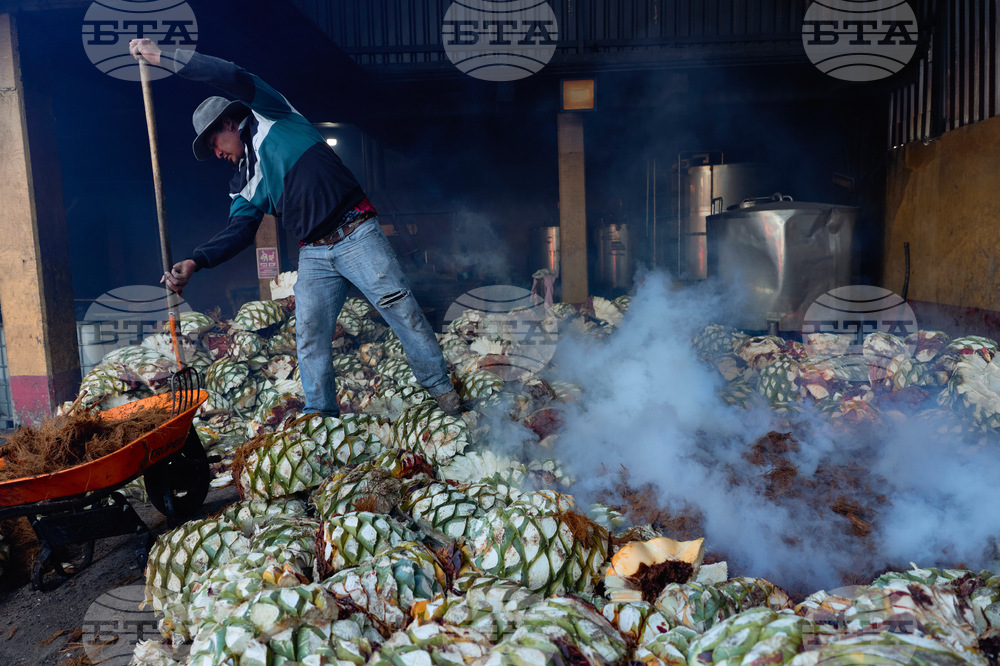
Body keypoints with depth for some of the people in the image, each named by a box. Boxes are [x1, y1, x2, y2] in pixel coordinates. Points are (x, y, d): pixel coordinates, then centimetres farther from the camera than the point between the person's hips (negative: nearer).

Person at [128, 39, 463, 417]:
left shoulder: (271, 118, 5)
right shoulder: (244, 184, 19)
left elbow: (234, 78, -10)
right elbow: (238, 231, 7)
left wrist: (162, 57, -9)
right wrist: (194, 262, -7)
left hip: (356, 234, -6)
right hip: (313, 256, 6)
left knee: (401, 309, -5)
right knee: (309, 334, -1)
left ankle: (440, 388, 7)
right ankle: (321, 413, 11)